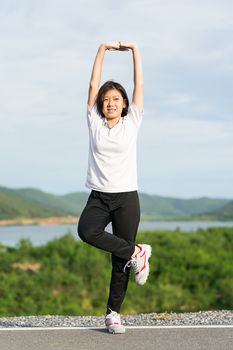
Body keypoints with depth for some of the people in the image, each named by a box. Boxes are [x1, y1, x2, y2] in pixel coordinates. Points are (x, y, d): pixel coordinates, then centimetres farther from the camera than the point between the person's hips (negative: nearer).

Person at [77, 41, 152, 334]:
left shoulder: (131, 123, 4)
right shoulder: (94, 122, 7)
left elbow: (140, 85, 3)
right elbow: (93, 85, 4)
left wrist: (134, 49, 1)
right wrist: (102, 50, 1)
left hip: (126, 197, -1)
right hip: (99, 197, 1)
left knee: (120, 262, 0)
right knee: (86, 231, -31)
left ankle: (113, 313, 13)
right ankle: (136, 252, -11)